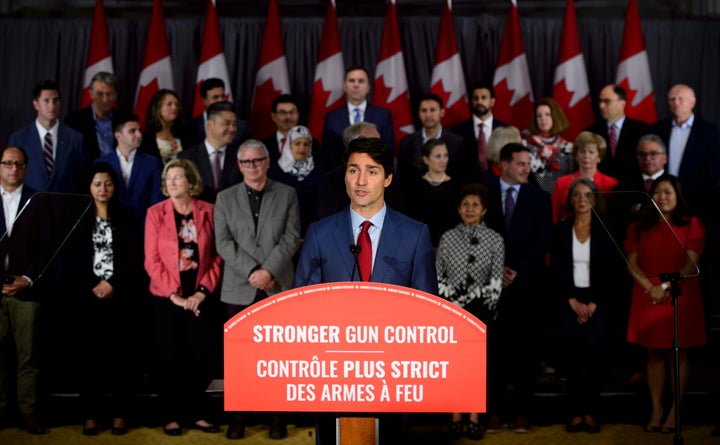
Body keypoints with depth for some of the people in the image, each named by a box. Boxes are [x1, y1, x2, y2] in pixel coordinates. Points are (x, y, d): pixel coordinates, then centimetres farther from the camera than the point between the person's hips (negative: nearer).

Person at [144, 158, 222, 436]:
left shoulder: (208, 212, 1)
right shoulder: (155, 213, -1)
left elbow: (217, 256, 1)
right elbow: (152, 260, -5)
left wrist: (203, 291, -8)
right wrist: (173, 294, -11)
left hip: (199, 296, 1)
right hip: (167, 296, -1)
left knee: (198, 354, 5)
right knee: (169, 355, 4)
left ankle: (197, 413, 18)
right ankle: (170, 416, 15)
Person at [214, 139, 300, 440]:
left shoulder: (287, 194, 9)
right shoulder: (225, 198, 10)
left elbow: (292, 237, 0)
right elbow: (223, 242, 1)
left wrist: (269, 270, -12)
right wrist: (252, 271, -11)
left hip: (278, 287, -1)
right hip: (239, 290, 1)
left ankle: (278, 418, 10)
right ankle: (236, 420, 11)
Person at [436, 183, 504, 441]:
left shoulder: (495, 239, -2)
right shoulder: (447, 238, 1)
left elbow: (496, 283, -4)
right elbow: (438, 277, 2)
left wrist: (485, 309, -9)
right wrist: (453, 305, -6)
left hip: (480, 309, -1)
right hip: (452, 309, 1)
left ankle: (475, 418, 13)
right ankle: (456, 418, 12)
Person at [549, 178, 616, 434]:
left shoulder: (604, 230, 1)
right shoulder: (561, 230, 3)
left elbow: (609, 272, -2)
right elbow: (556, 270, 0)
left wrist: (593, 304, -9)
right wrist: (572, 301, -8)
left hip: (598, 303, 0)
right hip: (569, 302, 1)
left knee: (595, 358, -1)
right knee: (573, 358, 1)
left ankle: (591, 413, 9)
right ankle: (576, 413, 7)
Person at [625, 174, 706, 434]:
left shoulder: (692, 225, 2)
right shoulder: (639, 227, 11)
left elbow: (692, 263, -6)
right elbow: (632, 263, 4)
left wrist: (666, 287, -14)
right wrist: (650, 287, -11)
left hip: (680, 296, -2)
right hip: (647, 297, 2)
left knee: (677, 353, -1)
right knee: (654, 354, 4)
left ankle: (675, 411, 5)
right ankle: (656, 410, 8)